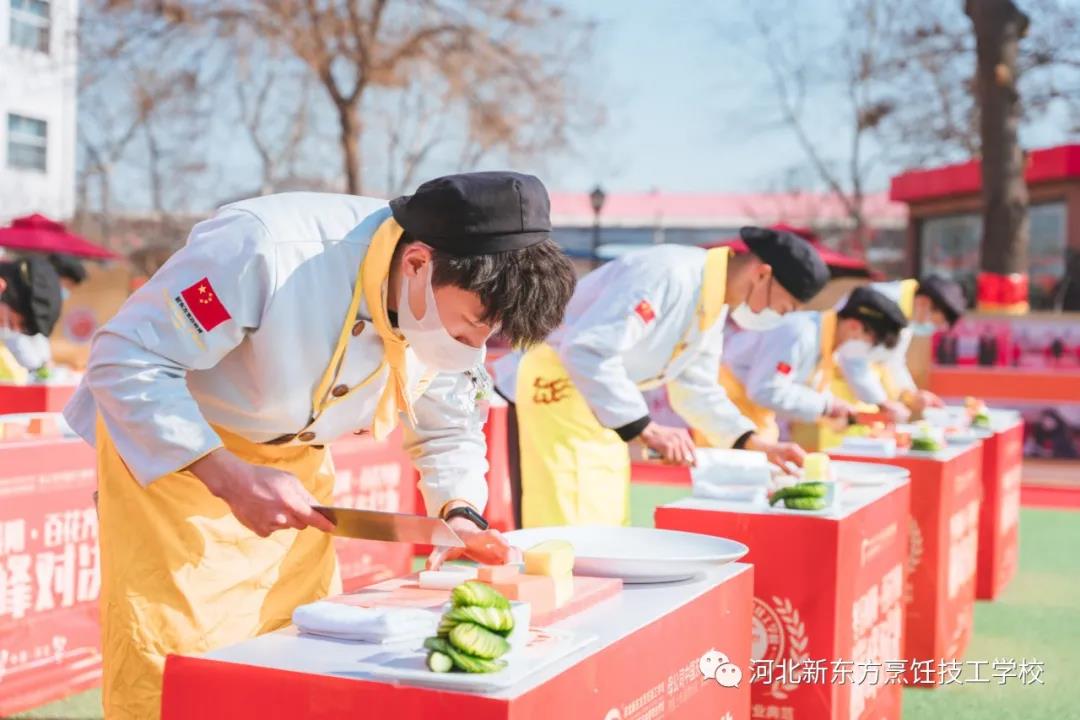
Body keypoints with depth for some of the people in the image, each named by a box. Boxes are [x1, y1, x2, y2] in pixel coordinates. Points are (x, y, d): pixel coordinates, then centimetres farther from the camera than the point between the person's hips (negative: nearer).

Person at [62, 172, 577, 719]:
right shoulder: (265, 247, -35)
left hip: (295, 464, 6)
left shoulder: (458, 297, -12)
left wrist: (461, 514, -15)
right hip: (165, 454, -6)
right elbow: (126, 361, -29)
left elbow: (446, 432, 4)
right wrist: (231, 477, -36)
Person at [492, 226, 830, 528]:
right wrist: (646, 429, -27)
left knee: (606, 525, 11)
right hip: (552, 388, -10)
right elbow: (587, 348, -31)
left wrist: (758, 444, 9)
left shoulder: (713, 307, 8)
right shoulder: (669, 274, -25)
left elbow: (695, 389, 18)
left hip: (598, 409, 10)